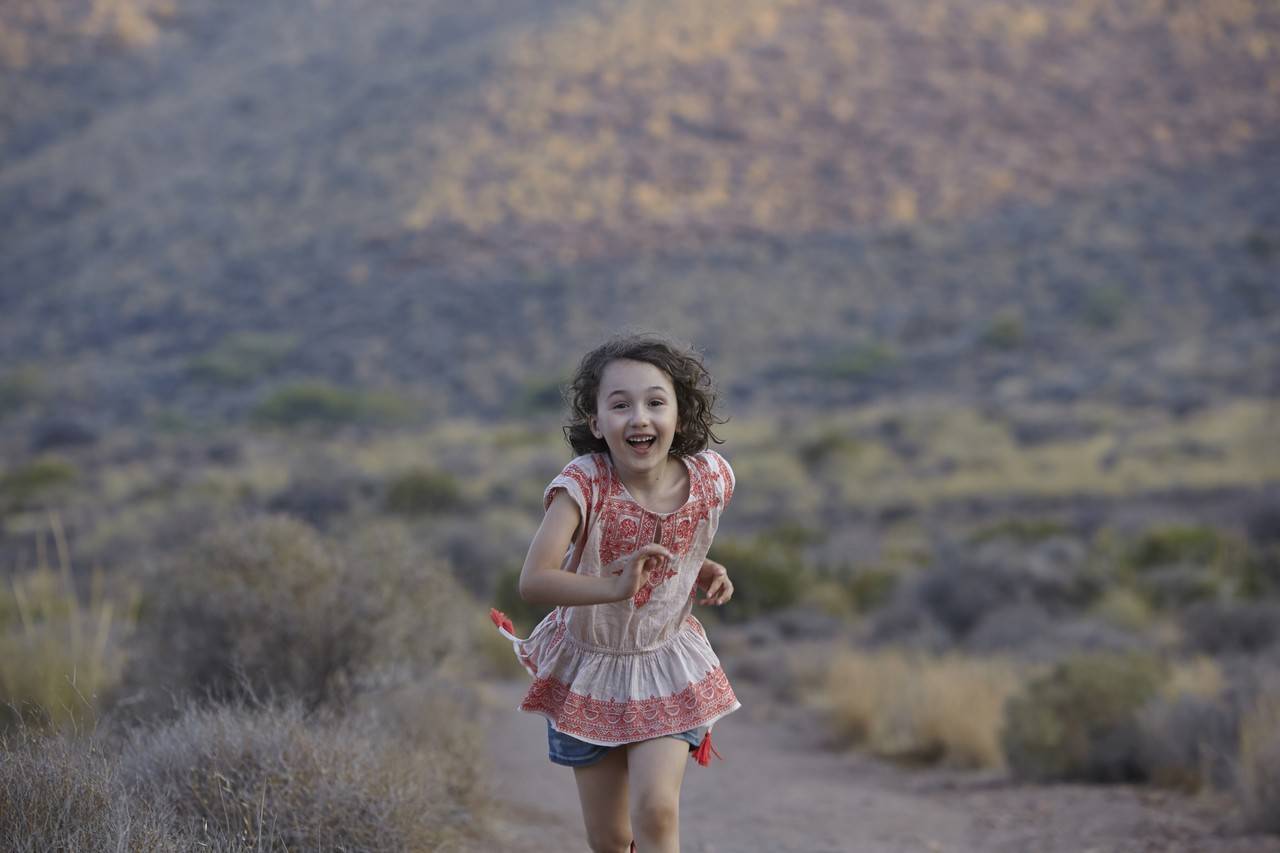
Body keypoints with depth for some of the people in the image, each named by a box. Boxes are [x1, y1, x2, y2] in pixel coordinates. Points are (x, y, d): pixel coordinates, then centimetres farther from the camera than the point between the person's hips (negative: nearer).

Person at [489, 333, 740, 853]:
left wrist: (705, 573, -10)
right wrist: (614, 586, -51)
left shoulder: (710, 479, -16)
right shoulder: (583, 485, -26)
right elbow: (532, 581, -38)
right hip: (588, 669, -1)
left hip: (668, 664, 1)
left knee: (656, 810, -17)